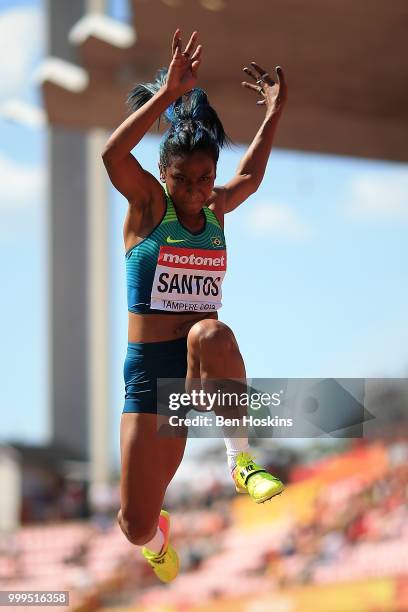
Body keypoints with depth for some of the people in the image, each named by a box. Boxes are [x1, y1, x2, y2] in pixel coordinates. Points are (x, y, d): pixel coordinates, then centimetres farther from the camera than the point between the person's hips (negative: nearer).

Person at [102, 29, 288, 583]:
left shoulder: (215, 211, 7)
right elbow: (113, 153, -24)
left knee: (212, 333, -39)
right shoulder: (149, 206, -5)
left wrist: (274, 114, 18)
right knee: (135, 526, -2)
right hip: (149, 368, -2)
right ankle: (157, 536, 39)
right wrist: (168, 93, -30)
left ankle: (241, 458, -27)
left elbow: (250, 177, 28)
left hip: (205, 364, 2)